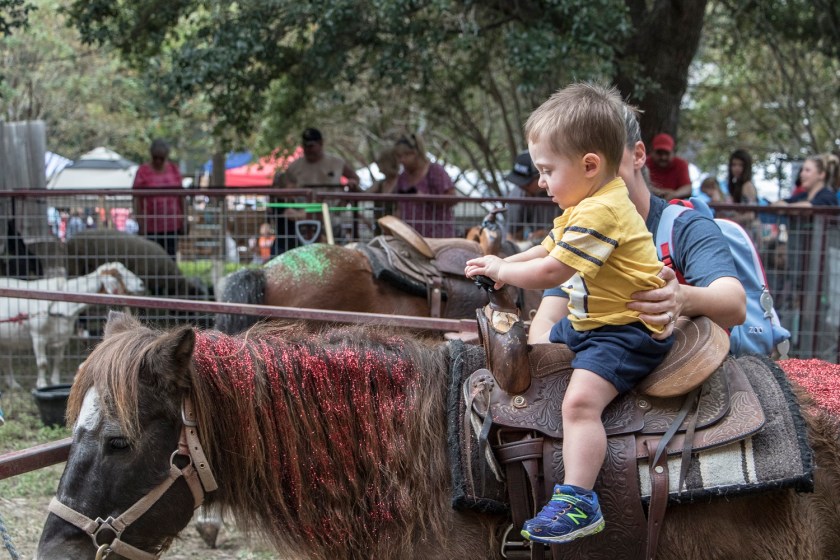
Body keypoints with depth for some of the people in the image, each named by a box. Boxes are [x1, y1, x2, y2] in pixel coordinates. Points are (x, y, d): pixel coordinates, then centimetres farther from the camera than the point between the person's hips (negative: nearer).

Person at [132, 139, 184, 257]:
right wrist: (140, 223, -11)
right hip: (151, 226, -3)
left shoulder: (174, 169, 8)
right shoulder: (143, 171, -3)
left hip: (172, 225, 3)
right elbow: (137, 199, -5)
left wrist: (182, 219, 11)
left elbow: (180, 196, 13)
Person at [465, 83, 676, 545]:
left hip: (626, 331, -11)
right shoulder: (587, 204, 10)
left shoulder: (600, 213, -25)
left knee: (581, 399, -27)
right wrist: (502, 266, 7)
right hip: (586, 320, 11)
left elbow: (550, 271, -24)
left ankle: (578, 502, -30)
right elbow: (548, 248, 22)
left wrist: (500, 270, -8)